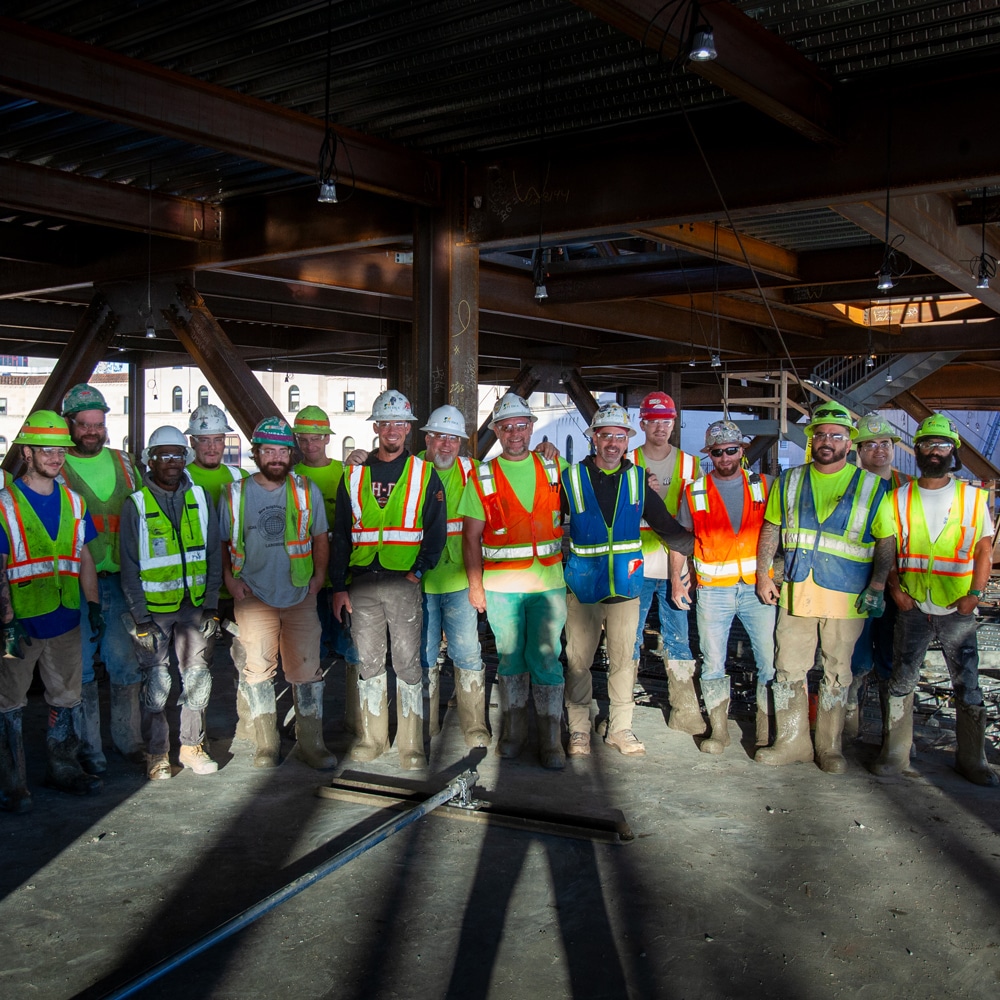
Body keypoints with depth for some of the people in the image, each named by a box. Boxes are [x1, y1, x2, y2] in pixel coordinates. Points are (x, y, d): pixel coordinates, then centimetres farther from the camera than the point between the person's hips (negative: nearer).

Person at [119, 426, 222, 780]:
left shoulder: (200, 497, 5)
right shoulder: (136, 505, -3)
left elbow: (214, 554, 7)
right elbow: (129, 566, -3)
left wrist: (211, 605, 2)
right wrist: (141, 618, -8)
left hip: (194, 606, 3)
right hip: (153, 609, -2)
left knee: (198, 677, 5)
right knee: (156, 682, 2)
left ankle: (192, 746, 20)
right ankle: (156, 754, 16)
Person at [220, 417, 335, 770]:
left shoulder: (307, 490, 5)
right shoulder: (235, 494, 3)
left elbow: (320, 538, 13)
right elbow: (221, 541, 11)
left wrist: (319, 575, 3)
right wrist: (229, 578, 0)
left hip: (300, 596, 0)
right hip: (253, 597, 0)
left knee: (306, 669, 1)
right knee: (258, 668, 6)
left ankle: (311, 743, 12)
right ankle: (266, 745, 18)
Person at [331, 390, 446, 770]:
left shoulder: (424, 474, 4)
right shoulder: (354, 474, 11)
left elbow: (437, 529, 1)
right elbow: (341, 534, 11)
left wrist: (419, 570, -12)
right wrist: (339, 586, 5)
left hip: (403, 583, -3)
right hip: (362, 584, 3)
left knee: (407, 663, 0)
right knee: (368, 662, 9)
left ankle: (411, 745, 8)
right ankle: (373, 737, 21)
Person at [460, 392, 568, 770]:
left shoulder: (554, 468, 5)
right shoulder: (481, 477, 2)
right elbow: (471, 536, 2)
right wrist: (475, 584, -3)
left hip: (549, 582, 0)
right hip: (501, 586, 0)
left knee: (546, 659, 1)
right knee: (510, 658, 11)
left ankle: (551, 739, 13)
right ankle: (513, 730, 26)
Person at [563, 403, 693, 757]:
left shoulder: (637, 479, 4)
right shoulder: (572, 479, -2)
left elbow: (666, 526, 8)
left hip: (626, 586, 2)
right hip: (582, 587, -2)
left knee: (622, 659, 11)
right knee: (578, 661, 5)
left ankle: (620, 728, 24)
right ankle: (579, 729, 20)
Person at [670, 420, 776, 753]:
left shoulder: (763, 485, 6)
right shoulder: (694, 492, 5)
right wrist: (676, 579, 3)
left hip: (757, 587, 0)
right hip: (713, 591, 0)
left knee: (771, 662, -1)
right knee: (712, 665, 5)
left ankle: (766, 732, 13)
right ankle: (719, 731, 17)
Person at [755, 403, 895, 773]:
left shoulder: (871, 487, 1)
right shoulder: (789, 481, 8)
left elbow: (886, 541, 1)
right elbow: (770, 529, 13)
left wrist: (877, 586, -10)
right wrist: (763, 575, 6)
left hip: (845, 598, -2)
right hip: (795, 593, 3)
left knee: (837, 674, 8)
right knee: (788, 670, 6)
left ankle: (830, 747, 21)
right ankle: (792, 742, 20)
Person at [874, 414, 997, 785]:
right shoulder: (899, 499, 6)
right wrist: (895, 588, -5)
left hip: (958, 608, 0)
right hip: (912, 606, 1)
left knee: (967, 685, 3)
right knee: (901, 680, 2)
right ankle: (894, 752, 13)